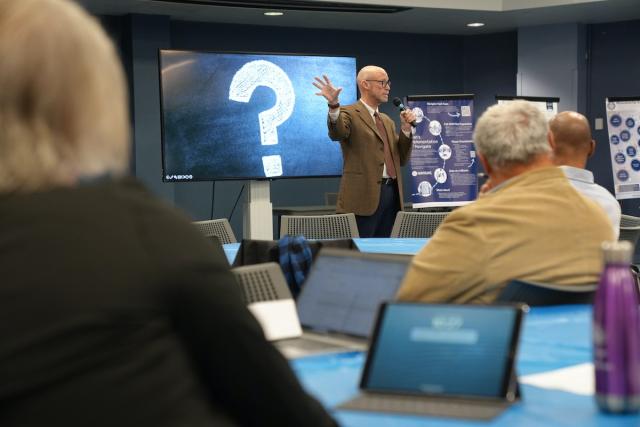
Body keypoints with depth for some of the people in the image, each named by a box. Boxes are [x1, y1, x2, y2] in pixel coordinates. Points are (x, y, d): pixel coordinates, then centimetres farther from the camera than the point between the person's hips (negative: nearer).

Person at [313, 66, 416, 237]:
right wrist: (334, 105, -43)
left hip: (391, 195, 7)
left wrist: (406, 128, 3)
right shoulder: (349, 114, -1)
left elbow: (401, 159, 18)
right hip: (363, 196, -7)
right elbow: (337, 133, -24)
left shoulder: (387, 121, 21)